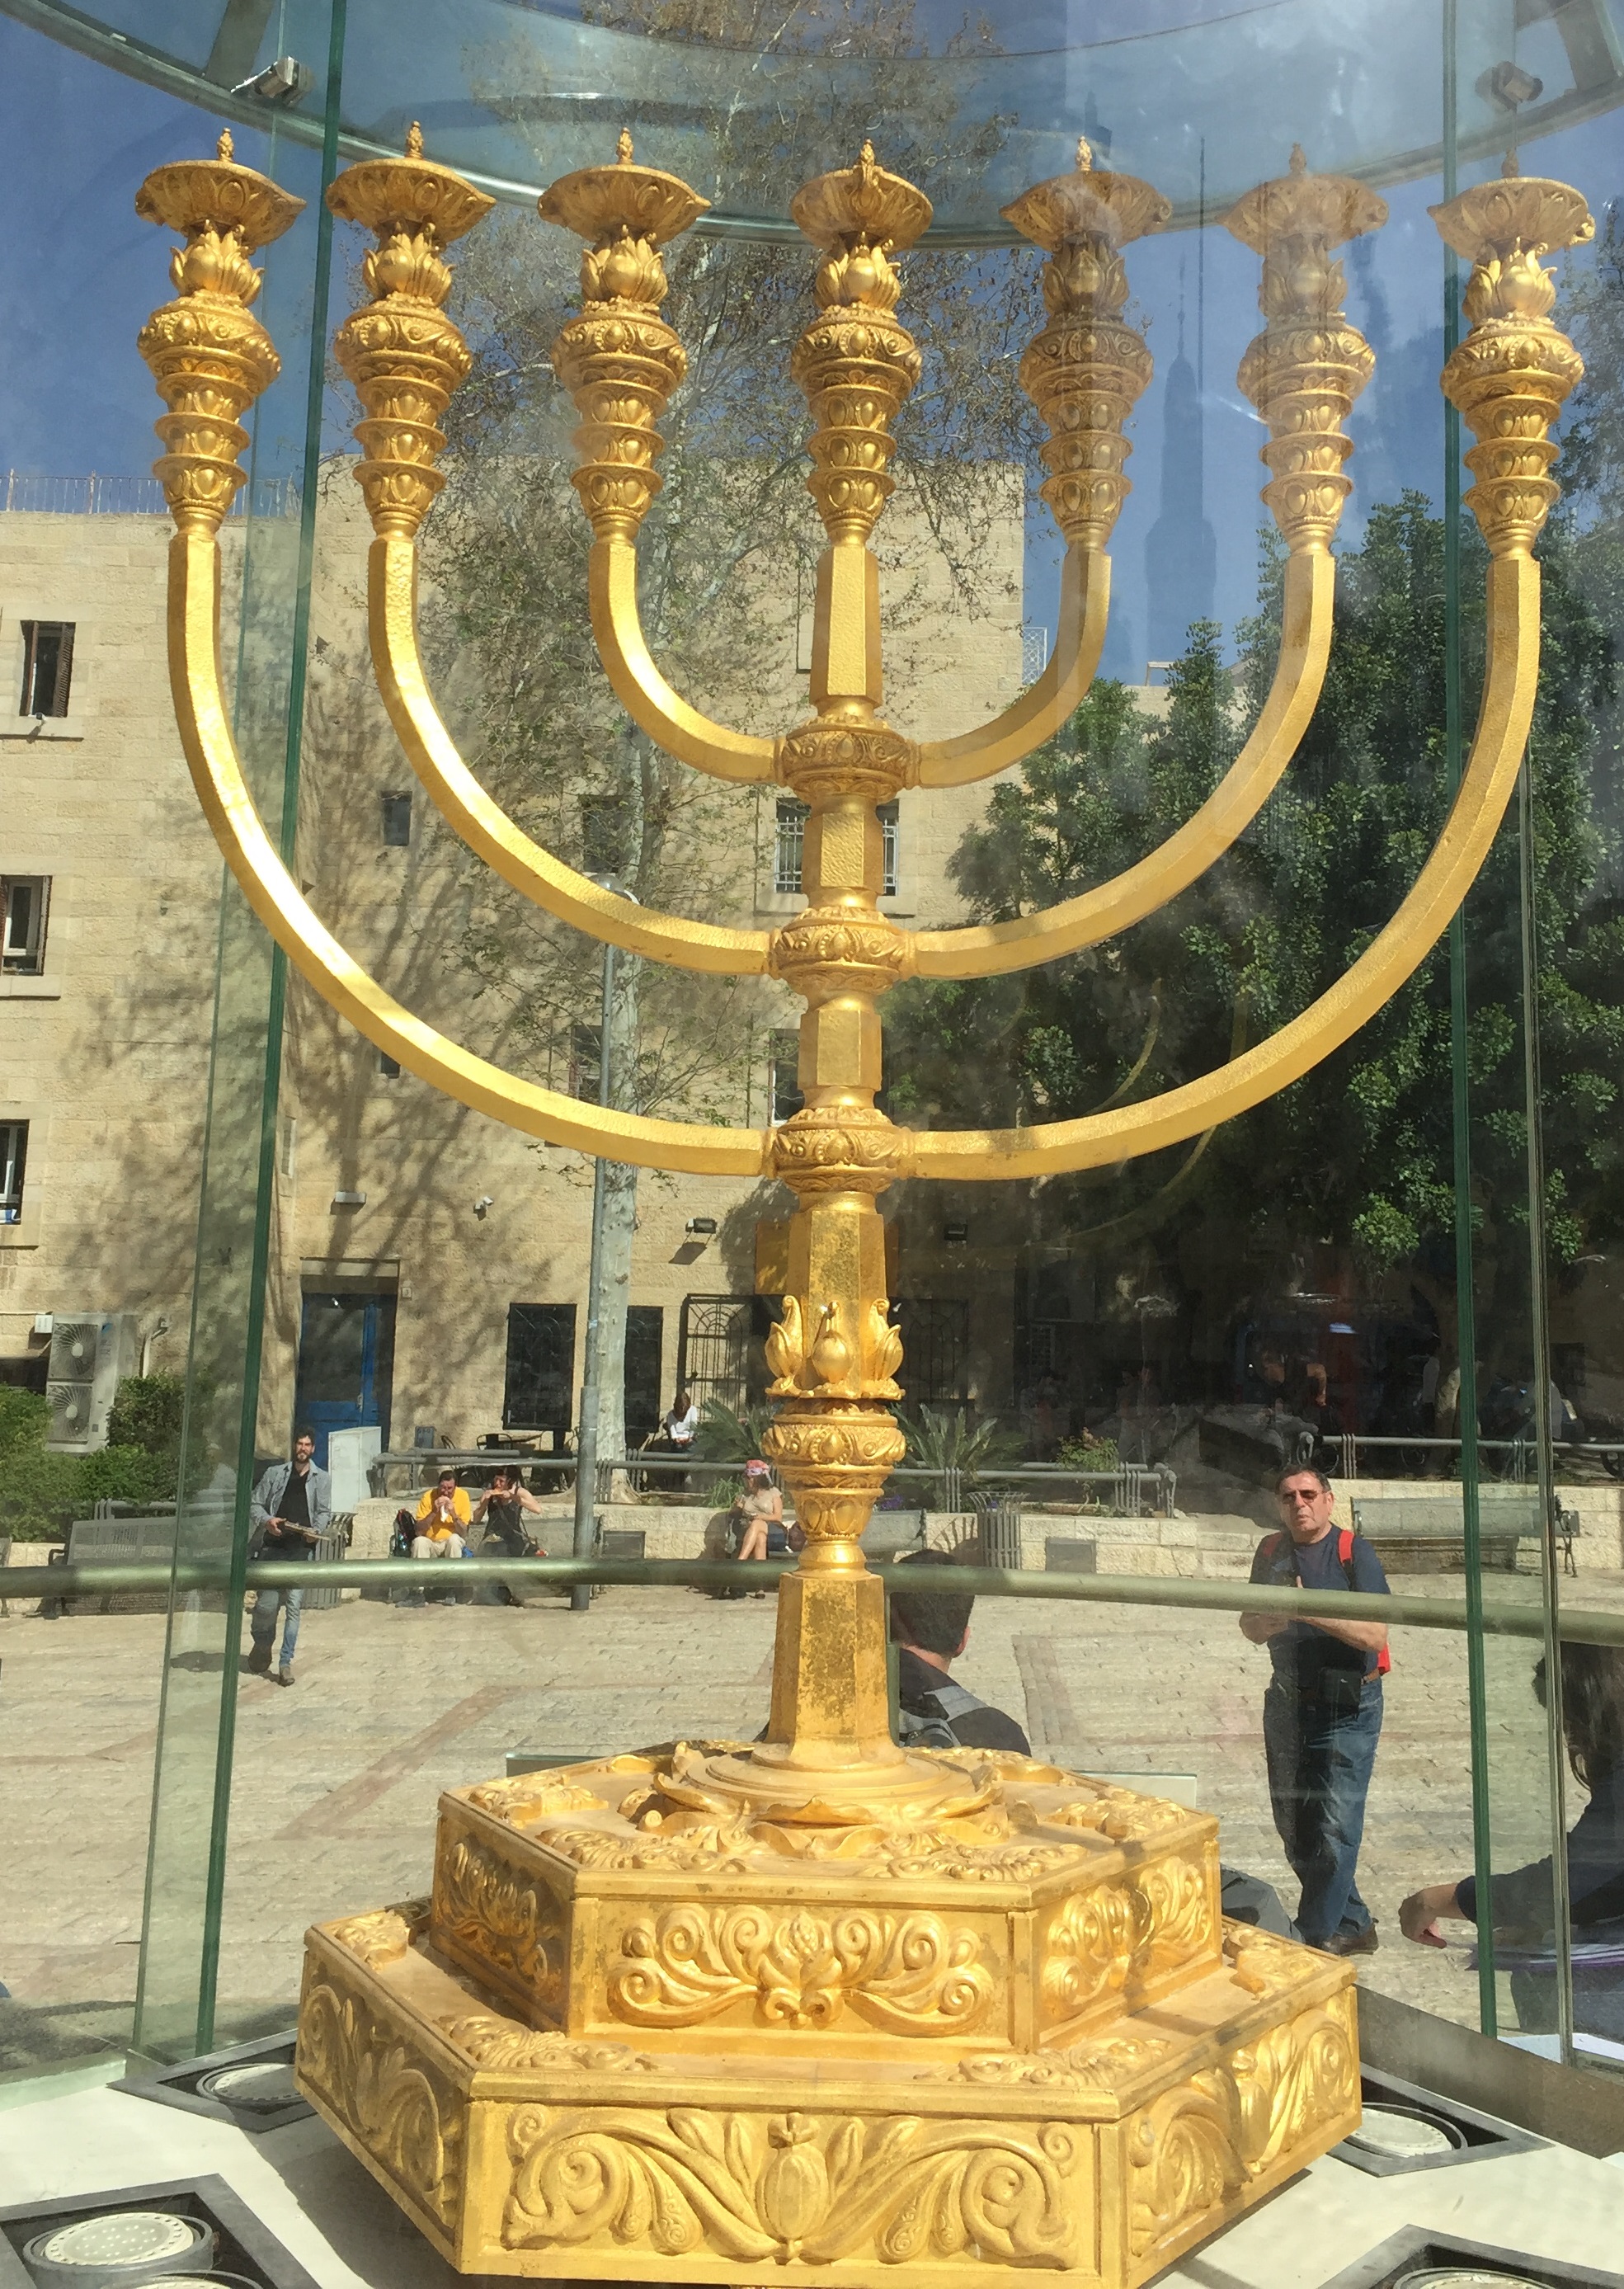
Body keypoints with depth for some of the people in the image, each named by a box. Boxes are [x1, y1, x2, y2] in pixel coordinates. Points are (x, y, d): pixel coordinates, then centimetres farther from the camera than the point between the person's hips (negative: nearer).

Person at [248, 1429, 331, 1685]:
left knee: (293, 1606, -5)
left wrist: (316, 1530, -13)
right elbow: (255, 1504, 10)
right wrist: (266, 1521, -10)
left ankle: (286, 1662, 1)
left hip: (301, 1549, 0)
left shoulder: (321, 1479, 12)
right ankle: (262, 1647, 25)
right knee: (266, 1604, -4)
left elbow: (325, 1512, 8)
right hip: (273, 1547, 0)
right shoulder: (275, 1473, 11)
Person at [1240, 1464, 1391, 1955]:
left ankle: (1317, 1936, 9)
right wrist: (1267, 1621, -12)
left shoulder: (1354, 1553, -10)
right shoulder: (1271, 1551, 6)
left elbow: (1375, 1635, -19)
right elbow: (1250, 1627, 10)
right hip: (1287, 1705, 6)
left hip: (1347, 1707, -6)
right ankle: (1353, 1926, 28)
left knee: (1335, 1827, -6)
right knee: (1293, 1827, 12)